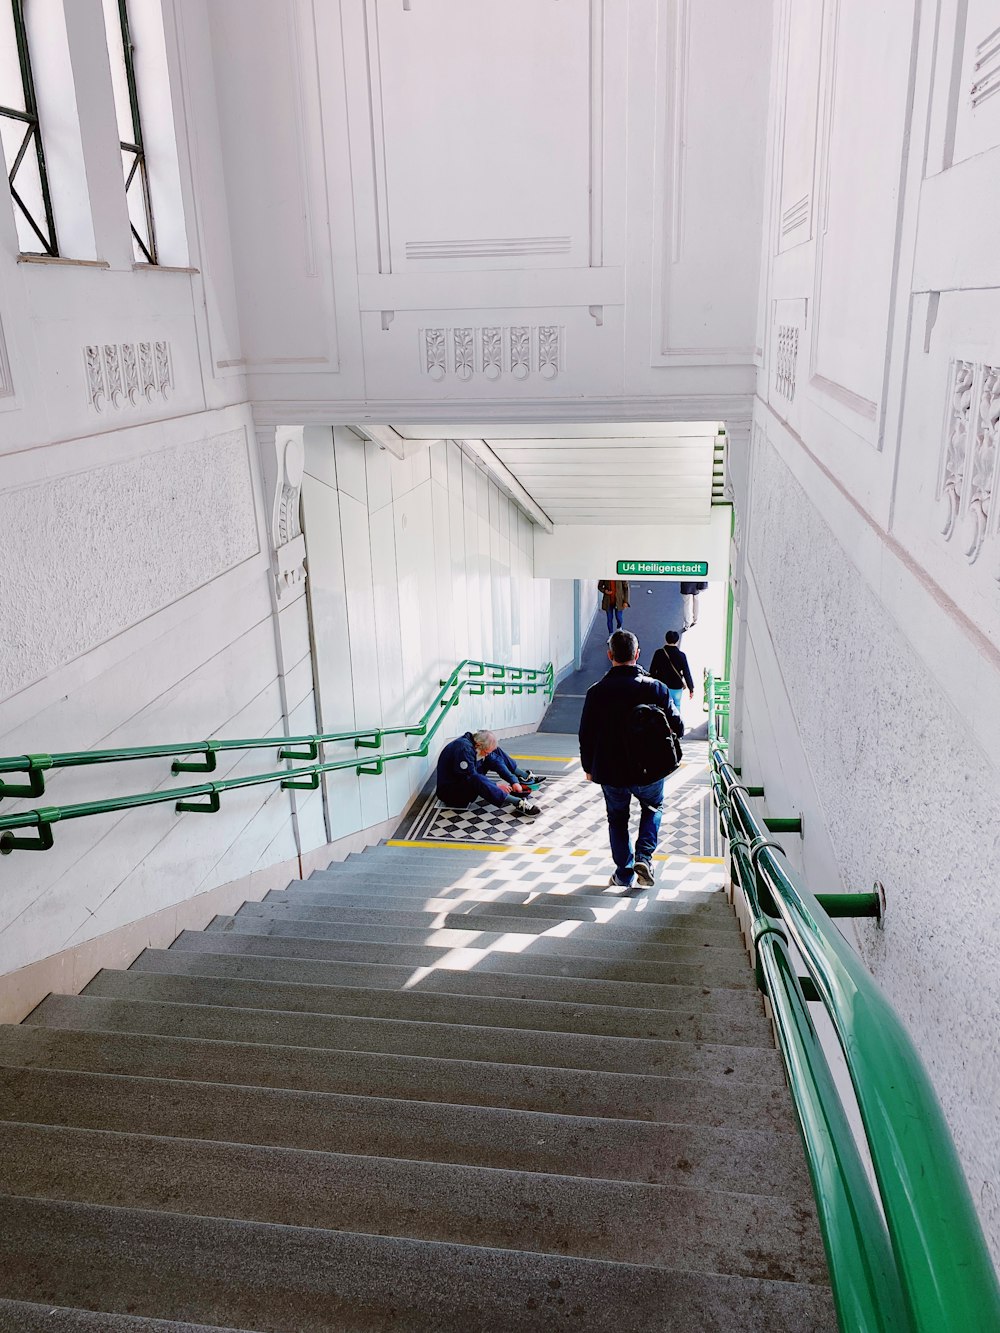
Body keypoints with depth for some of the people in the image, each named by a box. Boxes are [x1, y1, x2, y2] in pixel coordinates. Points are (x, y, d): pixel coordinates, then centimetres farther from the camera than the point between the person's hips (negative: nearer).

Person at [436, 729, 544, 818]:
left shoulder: (480, 746, -3)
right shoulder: (464, 748, -30)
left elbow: (496, 761, 1)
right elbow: (471, 776, -30)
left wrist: (513, 781, -8)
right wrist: (496, 785, -26)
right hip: (449, 791, -9)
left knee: (496, 752, 5)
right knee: (477, 781, -42)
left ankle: (525, 776, 10)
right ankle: (518, 803, -45)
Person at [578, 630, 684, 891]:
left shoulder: (596, 692, -10)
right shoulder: (655, 688, -11)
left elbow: (586, 735, -3)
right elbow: (677, 728, -6)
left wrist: (589, 768, 12)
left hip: (610, 773, 0)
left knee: (617, 818, 22)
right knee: (653, 807, 27)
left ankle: (624, 873, 23)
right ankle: (644, 856, 9)